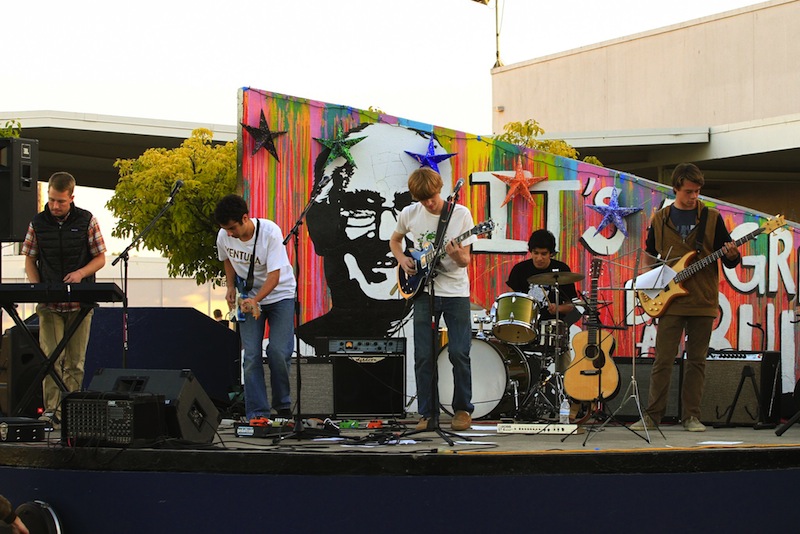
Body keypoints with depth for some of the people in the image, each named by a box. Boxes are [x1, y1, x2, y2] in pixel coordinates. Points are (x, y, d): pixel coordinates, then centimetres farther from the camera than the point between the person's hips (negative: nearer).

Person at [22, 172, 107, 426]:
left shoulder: (86, 221, 1)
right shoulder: (38, 223, 5)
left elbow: (100, 259, 3)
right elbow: (30, 260, 11)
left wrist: (80, 273, -16)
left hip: (80, 302, 0)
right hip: (49, 304, 1)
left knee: (75, 362, 3)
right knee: (50, 358, -8)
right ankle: (50, 410, -9)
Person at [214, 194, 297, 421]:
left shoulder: (270, 232, -27)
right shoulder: (224, 237, -13)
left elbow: (274, 276, -28)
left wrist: (255, 300, -41)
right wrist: (231, 287, -1)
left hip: (279, 294, -4)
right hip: (248, 298, 4)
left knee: (278, 351, -15)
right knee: (251, 355, -7)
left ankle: (283, 406, 6)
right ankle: (257, 413, -4)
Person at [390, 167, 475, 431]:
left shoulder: (461, 214, -7)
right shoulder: (409, 214, -1)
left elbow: (465, 261, -6)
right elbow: (394, 240, 20)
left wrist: (458, 257, -29)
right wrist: (403, 260, 1)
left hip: (456, 292, -2)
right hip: (423, 292, 2)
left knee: (459, 353, -7)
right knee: (424, 357, 0)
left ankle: (463, 409, 9)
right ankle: (428, 413, 9)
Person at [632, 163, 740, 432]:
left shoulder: (711, 218, 4)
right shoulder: (660, 219, 7)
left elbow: (729, 259, 4)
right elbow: (649, 254, 19)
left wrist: (732, 256, -18)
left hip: (703, 302, 0)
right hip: (671, 301, 0)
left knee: (696, 360, 3)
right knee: (663, 359, -2)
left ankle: (691, 416, 9)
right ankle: (653, 414, 5)